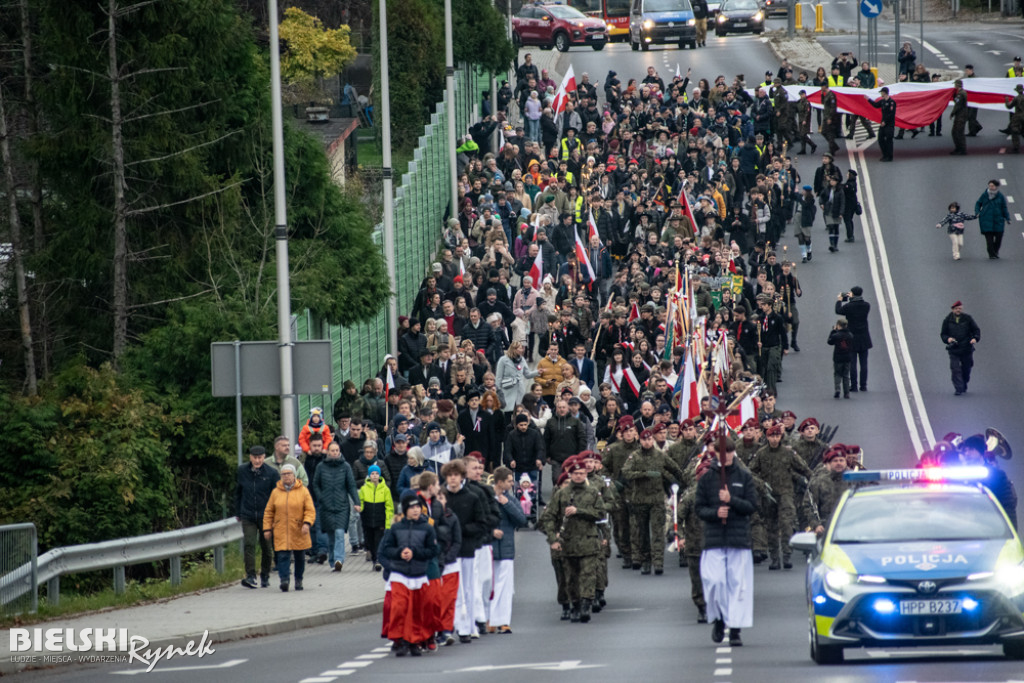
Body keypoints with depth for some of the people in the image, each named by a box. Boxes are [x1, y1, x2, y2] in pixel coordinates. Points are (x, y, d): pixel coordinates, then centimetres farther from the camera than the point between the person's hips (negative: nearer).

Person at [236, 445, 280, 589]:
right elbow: (238, 493, 13)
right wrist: (238, 512, 14)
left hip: (266, 517, -1)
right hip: (248, 516, 1)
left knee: (266, 547, 8)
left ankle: (265, 576, 24)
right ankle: (250, 576, -16)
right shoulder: (242, 471, 2)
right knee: (249, 545, -13)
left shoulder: (272, 473, -5)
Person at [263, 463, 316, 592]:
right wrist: (267, 528, 3)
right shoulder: (276, 492, 5)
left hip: (298, 532, 0)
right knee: (283, 556, -13)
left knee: (300, 557, 11)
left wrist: (307, 523, -18)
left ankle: (298, 580, 26)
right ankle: (284, 579, -20)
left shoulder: (303, 491, 1)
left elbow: (310, 510, -2)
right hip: (281, 532, 0)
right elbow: (268, 512, 9)